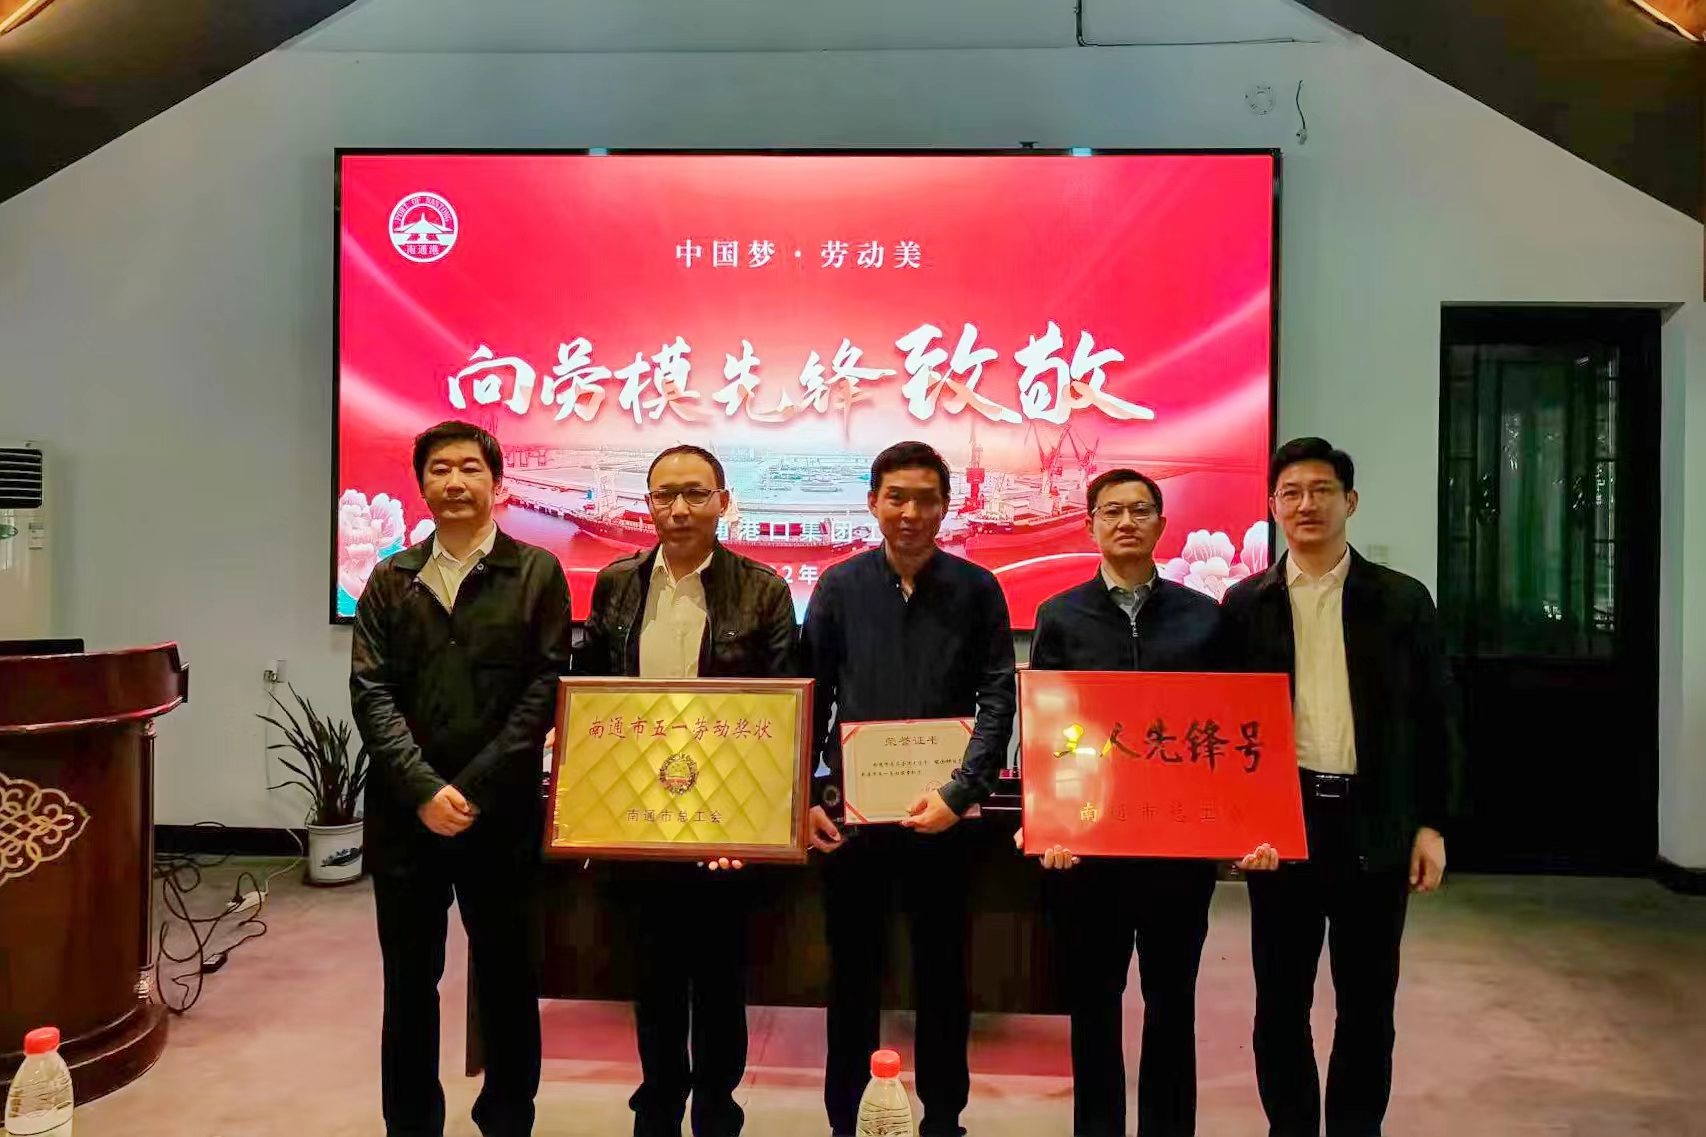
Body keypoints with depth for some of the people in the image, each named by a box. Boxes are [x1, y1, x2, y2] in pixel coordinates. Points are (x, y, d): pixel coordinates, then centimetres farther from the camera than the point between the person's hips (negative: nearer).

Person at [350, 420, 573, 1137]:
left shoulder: (536, 574, 0)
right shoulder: (391, 580, 8)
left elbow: (545, 691, -6)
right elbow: (370, 694, 0)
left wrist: (474, 788, -12)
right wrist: (425, 790, -12)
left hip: (503, 813, -2)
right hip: (404, 814, 2)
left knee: (508, 979, 9)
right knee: (409, 984, 12)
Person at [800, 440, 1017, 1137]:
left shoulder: (976, 590, -2)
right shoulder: (839, 587, 1)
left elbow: (998, 701, -6)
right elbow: (810, 700, 3)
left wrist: (960, 793, -15)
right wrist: (804, 797, -3)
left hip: (941, 812, -1)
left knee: (942, 974, 12)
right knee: (852, 974, 13)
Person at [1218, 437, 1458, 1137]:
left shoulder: (1402, 600, 3)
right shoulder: (1246, 603, 4)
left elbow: (1433, 721, 4)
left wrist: (1432, 823, 0)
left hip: (1376, 822, 0)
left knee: (1367, 1001, 11)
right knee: (1281, 999, 9)